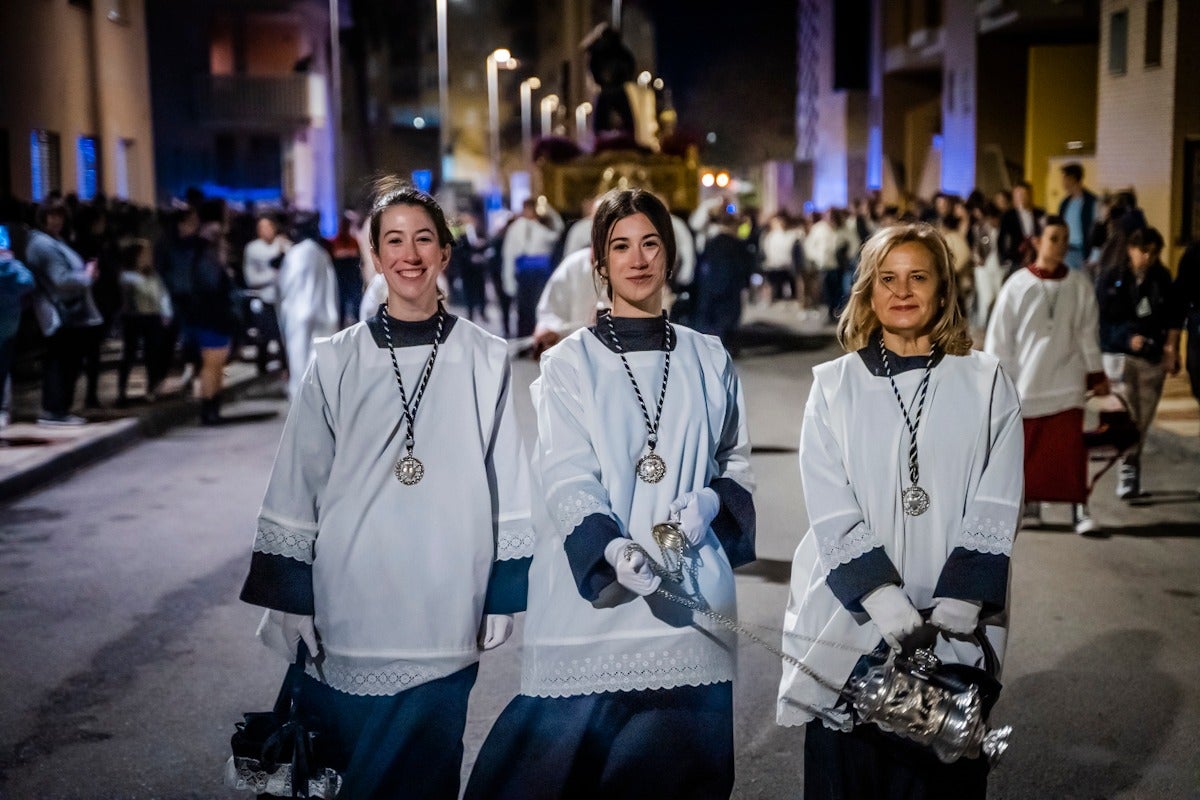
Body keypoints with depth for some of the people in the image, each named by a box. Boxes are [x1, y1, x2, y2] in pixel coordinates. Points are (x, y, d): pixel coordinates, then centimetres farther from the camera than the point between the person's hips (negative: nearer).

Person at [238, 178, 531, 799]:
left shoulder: (485, 360, 1)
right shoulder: (336, 362, 1)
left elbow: (509, 487, 3)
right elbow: (296, 488, 3)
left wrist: (505, 595, 3)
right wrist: (288, 598, 2)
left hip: (443, 612, 0)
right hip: (348, 606, 1)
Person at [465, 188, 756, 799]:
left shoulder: (709, 361, 13)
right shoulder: (569, 363, 4)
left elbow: (740, 459, 17)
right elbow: (567, 476, -6)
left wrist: (711, 501, -5)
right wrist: (611, 549, -24)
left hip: (690, 598, 2)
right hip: (592, 596, -2)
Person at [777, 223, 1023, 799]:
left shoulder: (985, 385, 4)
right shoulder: (835, 385, 3)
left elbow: (996, 508, -1)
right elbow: (830, 508, -4)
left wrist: (961, 600, -12)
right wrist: (880, 594, -16)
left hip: (952, 628, 0)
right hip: (850, 619, 0)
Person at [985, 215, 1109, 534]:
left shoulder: (1079, 285, 2)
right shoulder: (1018, 285, -3)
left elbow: (1088, 332, 9)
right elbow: (999, 335, 0)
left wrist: (1096, 373, 9)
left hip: (1066, 380, 0)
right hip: (1025, 379, 0)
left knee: (1070, 445, -9)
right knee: (1025, 445, 7)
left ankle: (1080, 508, -6)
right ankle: (1028, 501, 24)